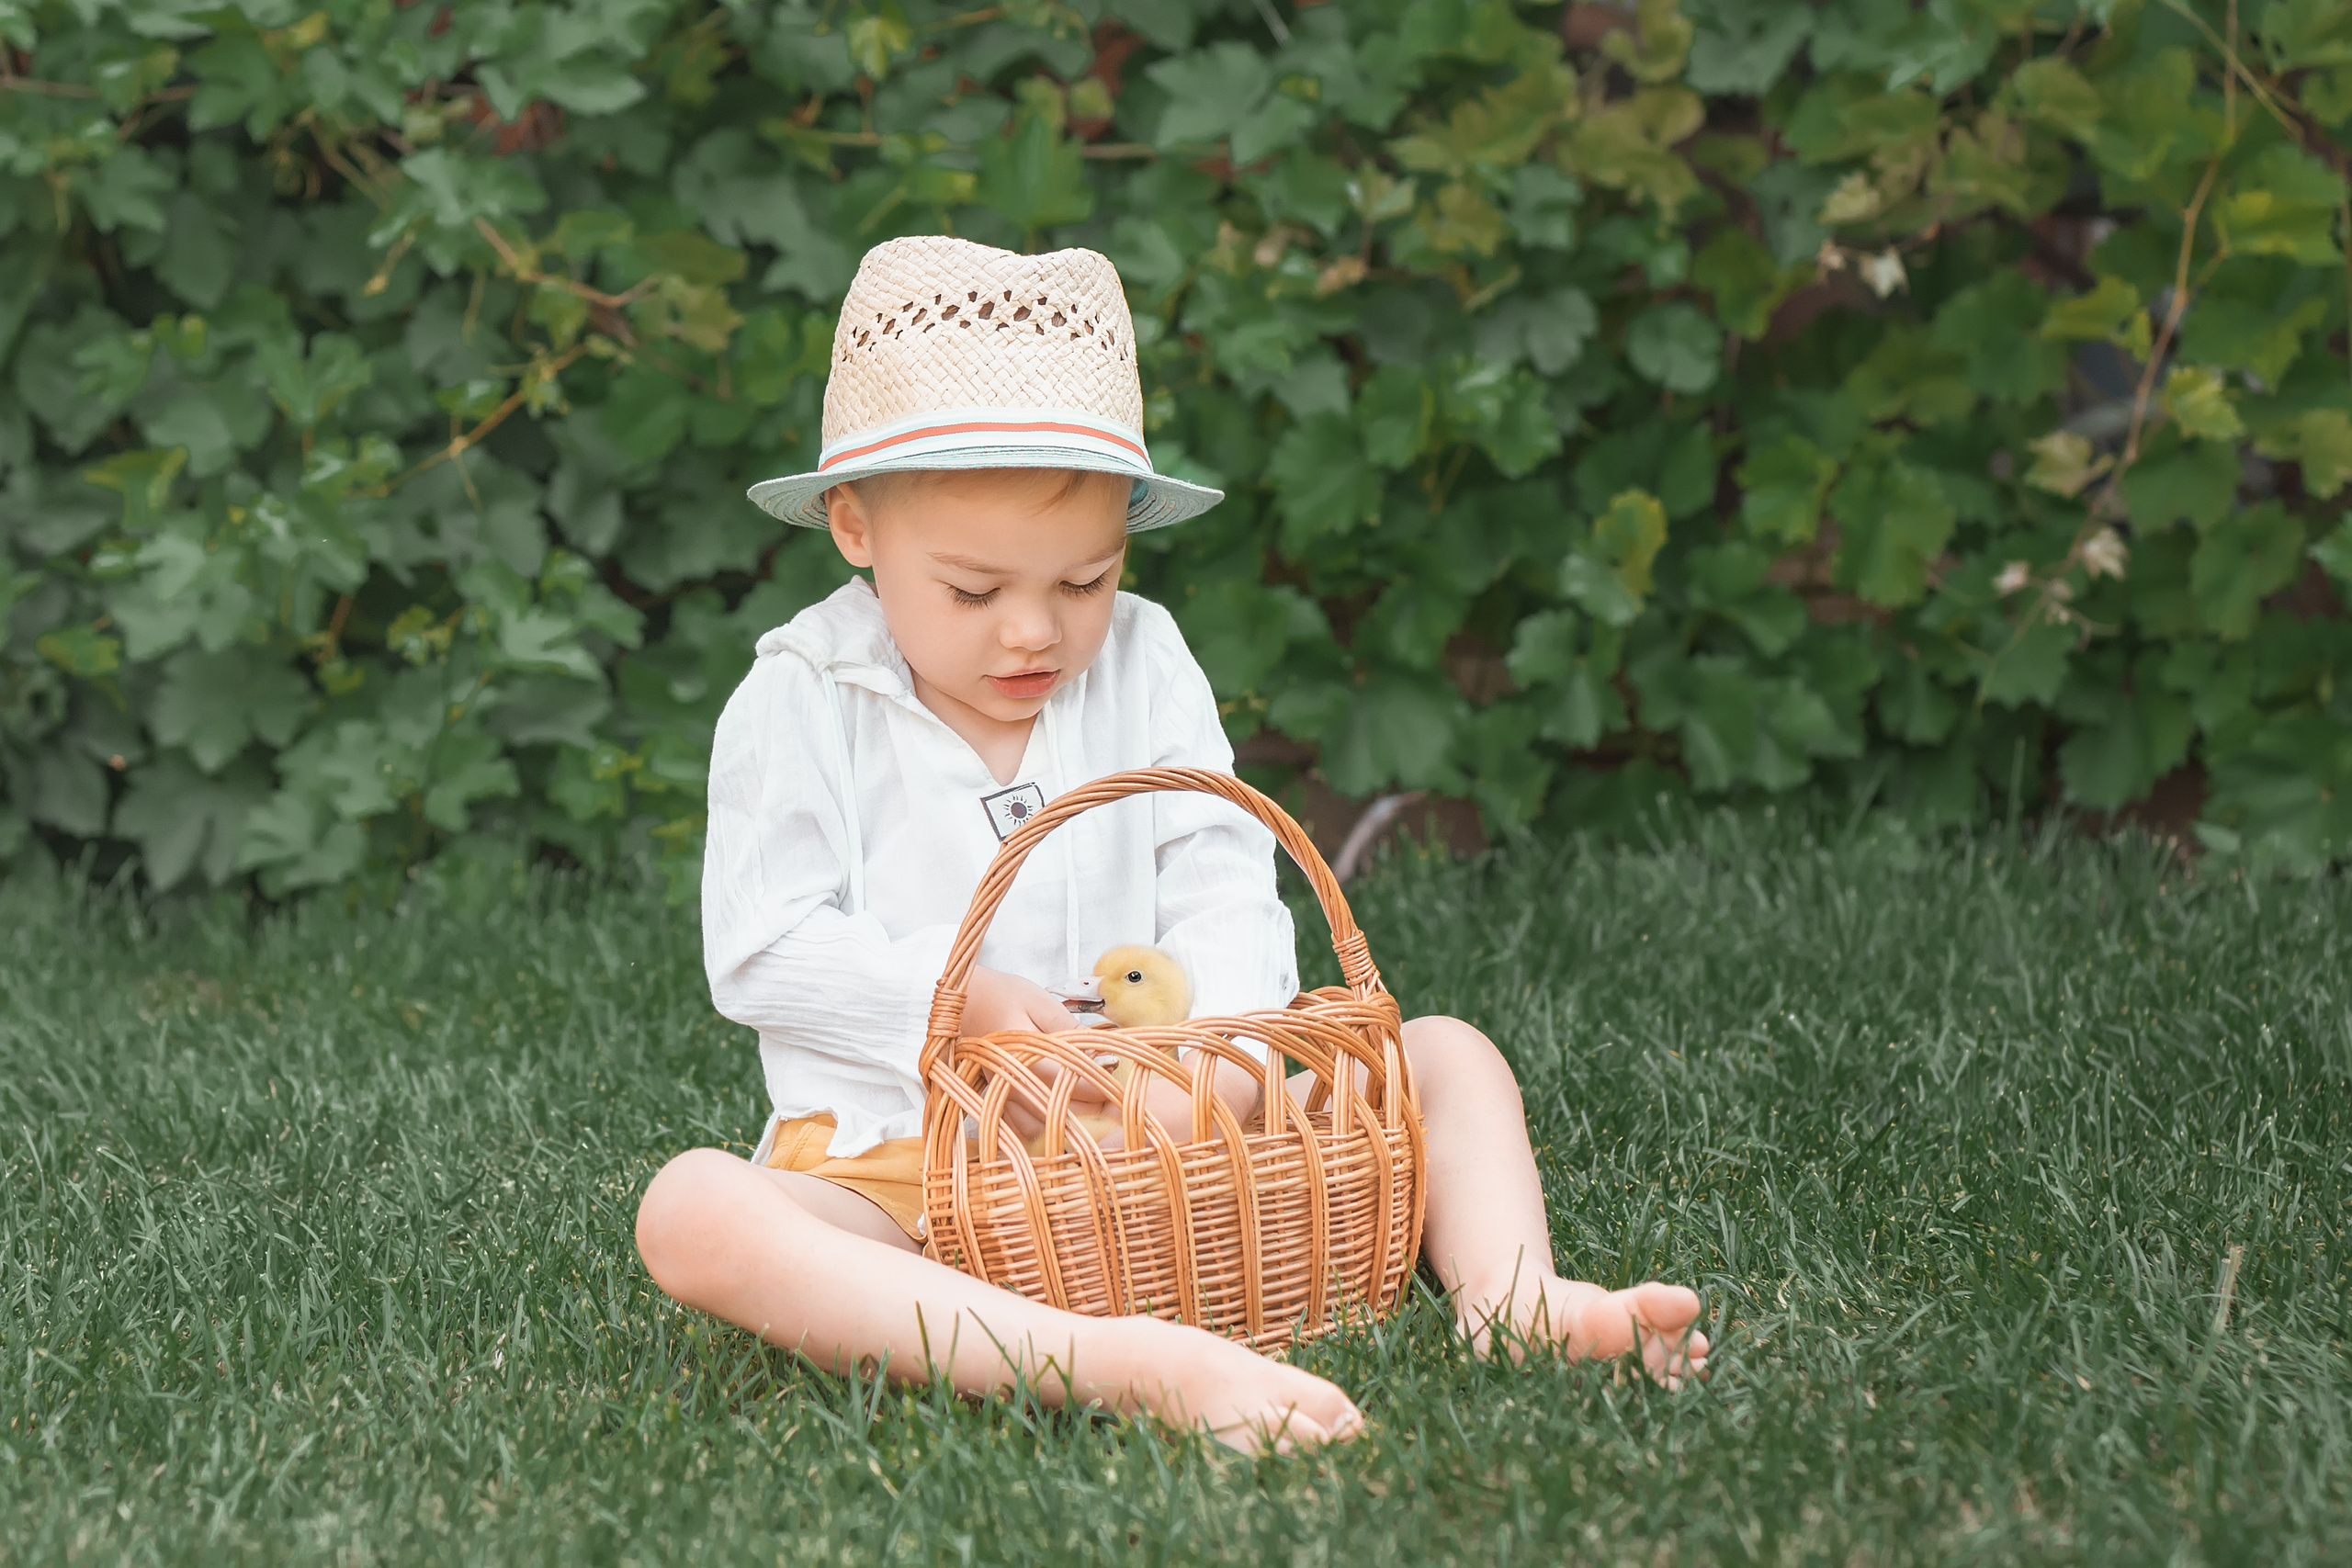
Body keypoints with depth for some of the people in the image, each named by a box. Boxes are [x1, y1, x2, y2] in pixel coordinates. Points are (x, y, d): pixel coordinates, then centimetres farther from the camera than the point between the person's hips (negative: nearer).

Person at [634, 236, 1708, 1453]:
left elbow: (1222, 893, 1)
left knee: (1449, 1058, -4)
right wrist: (953, 998, -20)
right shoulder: (802, 702, 0)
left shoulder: (1141, 665, 8)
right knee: (689, 1212, -37)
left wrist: (1223, 1048, -20)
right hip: (895, 1159, -4)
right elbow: (757, 952, -6)